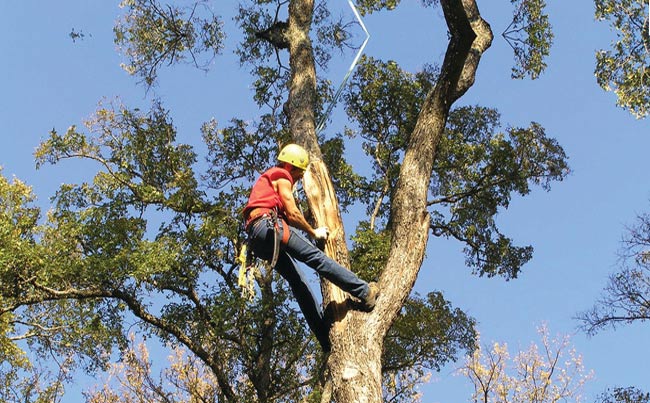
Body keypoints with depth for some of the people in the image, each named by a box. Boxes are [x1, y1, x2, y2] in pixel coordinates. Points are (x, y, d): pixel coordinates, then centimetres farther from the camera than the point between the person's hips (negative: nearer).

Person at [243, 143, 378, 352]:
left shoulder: (267, 179, 35)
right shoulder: (282, 176, 7)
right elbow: (293, 214, -1)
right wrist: (314, 233, 11)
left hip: (257, 239, 9)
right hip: (269, 226, -9)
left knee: (298, 281, 4)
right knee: (317, 257, -14)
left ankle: (326, 337, -1)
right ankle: (364, 292, -21)